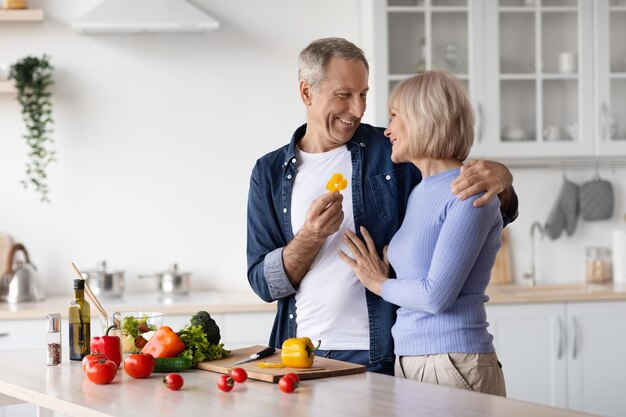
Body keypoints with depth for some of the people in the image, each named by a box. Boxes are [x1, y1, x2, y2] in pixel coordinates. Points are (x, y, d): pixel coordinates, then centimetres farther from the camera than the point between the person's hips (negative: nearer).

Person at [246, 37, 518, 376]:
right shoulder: (270, 173, 6)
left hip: (379, 357, -1)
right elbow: (263, 283, 1)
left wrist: (500, 178, -18)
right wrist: (311, 237, -17)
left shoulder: (391, 152, 1)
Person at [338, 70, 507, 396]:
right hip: (407, 362, 9)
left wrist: (379, 283, -1)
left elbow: (437, 295, -18)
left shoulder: (470, 192, -12)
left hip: (455, 365, -8)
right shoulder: (418, 193, 14)